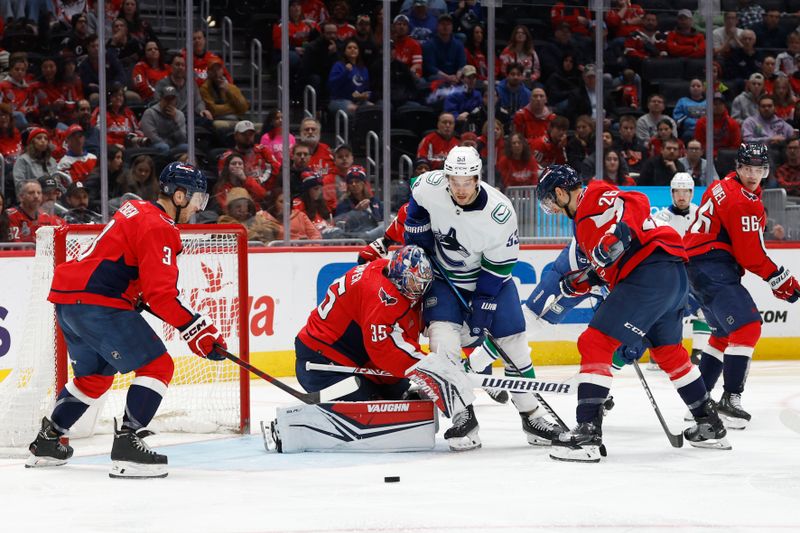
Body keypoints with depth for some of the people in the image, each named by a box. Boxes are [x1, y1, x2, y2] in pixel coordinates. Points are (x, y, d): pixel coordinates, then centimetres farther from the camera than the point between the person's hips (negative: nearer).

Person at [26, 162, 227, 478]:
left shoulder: (137, 212, 19)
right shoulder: (158, 228, -12)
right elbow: (161, 294, -19)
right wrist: (198, 332, -18)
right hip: (96, 303, -10)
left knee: (95, 376, 27)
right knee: (157, 366, -9)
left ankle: (46, 443, 32)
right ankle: (127, 446, -18)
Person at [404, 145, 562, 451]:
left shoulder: (500, 213, -28)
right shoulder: (429, 187, -24)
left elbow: (499, 267, -19)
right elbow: (416, 208, 3)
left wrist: (482, 308, -20)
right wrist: (415, 242, -1)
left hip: (487, 276, -1)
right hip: (442, 275, 1)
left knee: (512, 341, -1)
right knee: (443, 334, -19)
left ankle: (530, 414, 16)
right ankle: (464, 417, -14)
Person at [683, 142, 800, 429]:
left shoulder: (724, 186, 15)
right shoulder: (744, 201, -18)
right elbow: (751, 255, -16)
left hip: (697, 263, 11)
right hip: (713, 268, -11)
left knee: (725, 333, 21)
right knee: (747, 327, -18)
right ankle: (730, 399, -21)